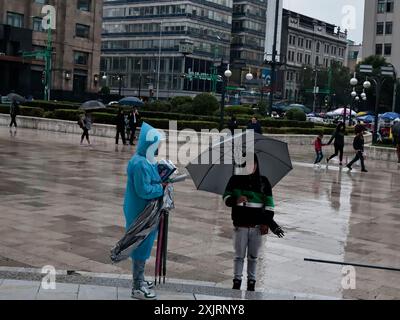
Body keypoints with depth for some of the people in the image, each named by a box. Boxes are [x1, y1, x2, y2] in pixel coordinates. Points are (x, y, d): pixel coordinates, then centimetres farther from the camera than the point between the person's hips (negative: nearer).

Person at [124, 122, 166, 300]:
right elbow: (143, 190, -26)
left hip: (145, 212, 10)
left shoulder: (146, 161, 7)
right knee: (141, 247, -1)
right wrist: (161, 188, -14)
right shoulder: (140, 164, -24)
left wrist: (161, 181, 0)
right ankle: (137, 288, 9)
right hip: (141, 213, -10)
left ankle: (139, 279, 34)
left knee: (144, 246, 20)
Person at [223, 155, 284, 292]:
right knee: (239, 255, 3)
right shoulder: (235, 180, 4)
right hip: (240, 225, -1)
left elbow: (269, 203, 4)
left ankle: (251, 282, 14)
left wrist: (267, 222, -3)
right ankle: (237, 281, 10)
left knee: (253, 257, 7)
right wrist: (235, 200, -19)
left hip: (257, 226, 1)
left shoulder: (264, 181, 6)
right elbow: (226, 197, 3)